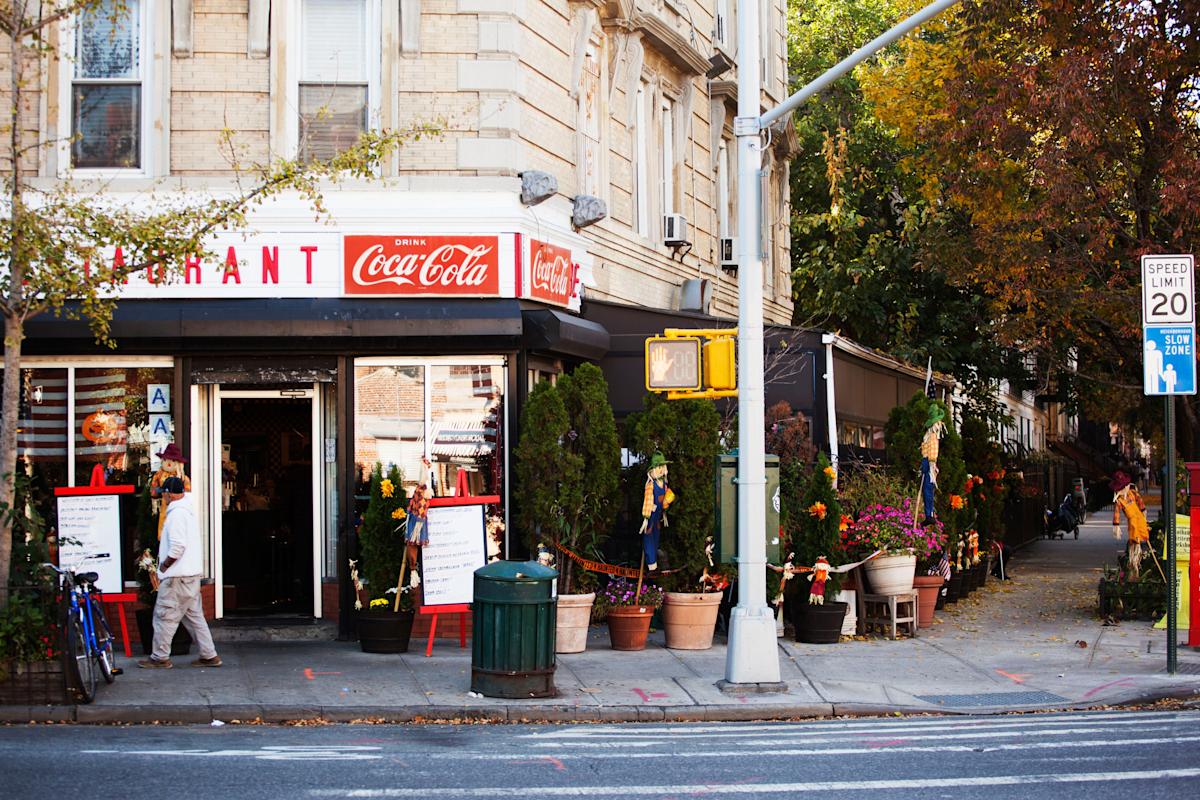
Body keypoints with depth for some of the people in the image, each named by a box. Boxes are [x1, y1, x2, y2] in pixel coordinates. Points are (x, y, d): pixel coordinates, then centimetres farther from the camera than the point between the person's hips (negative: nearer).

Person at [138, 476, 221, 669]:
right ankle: (209, 655, 13)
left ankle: (160, 657, 5)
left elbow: (177, 547, -25)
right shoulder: (189, 510, 14)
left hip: (178, 576, -10)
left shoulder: (177, 513, -17)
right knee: (194, 615, 13)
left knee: (165, 615, -1)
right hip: (192, 573, 10)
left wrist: (164, 565, -11)